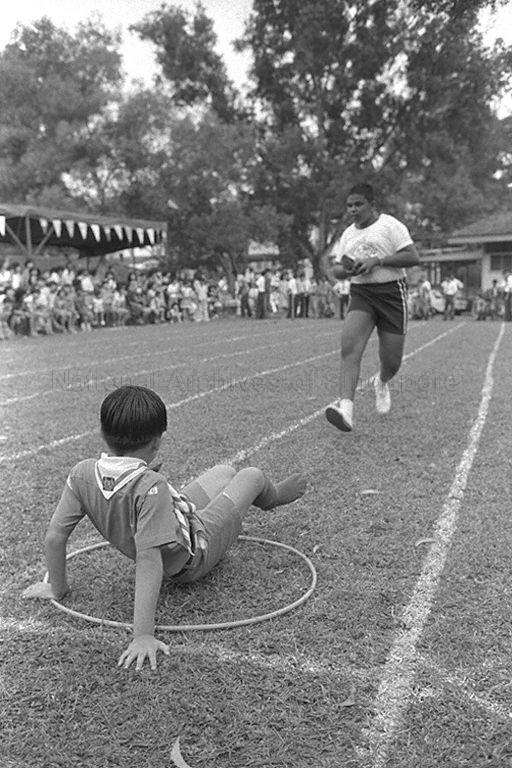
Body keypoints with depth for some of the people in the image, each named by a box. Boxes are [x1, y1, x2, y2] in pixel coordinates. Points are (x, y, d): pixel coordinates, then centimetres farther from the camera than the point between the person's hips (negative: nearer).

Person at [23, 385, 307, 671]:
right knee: (252, 476, 13)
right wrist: (143, 635, -37)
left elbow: (54, 537, -17)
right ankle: (274, 495, 52)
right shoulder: (151, 486, -42)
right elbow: (148, 561, -42)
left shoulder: (83, 474, -23)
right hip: (193, 558, -6)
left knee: (225, 472, 24)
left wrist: (58, 588, -2)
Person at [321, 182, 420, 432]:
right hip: (360, 294, 4)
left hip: (391, 292, -3)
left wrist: (377, 261, -17)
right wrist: (344, 270, -6)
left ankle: (382, 382, 38)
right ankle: (346, 407, -32)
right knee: (349, 346, -23)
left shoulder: (390, 225, -2)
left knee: (391, 361, 1)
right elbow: (337, 271, 18)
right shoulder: (347, 234, 16)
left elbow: (413, 257, -11)